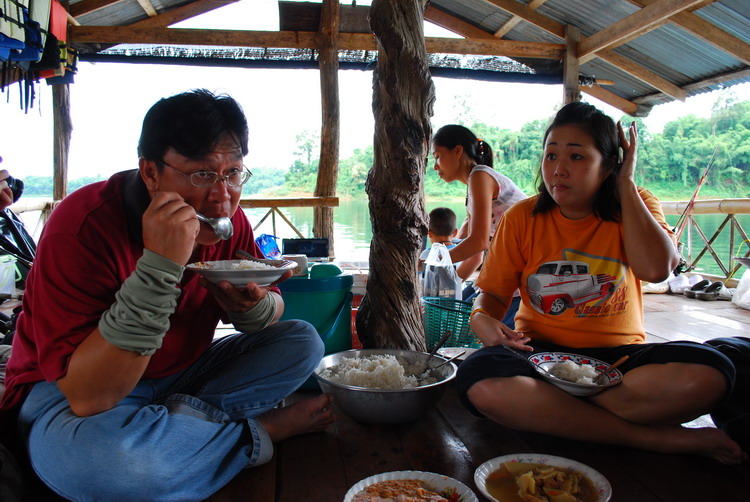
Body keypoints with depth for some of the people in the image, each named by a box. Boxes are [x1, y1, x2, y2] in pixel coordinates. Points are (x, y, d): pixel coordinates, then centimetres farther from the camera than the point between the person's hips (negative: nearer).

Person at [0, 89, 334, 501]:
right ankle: (266, 429, -17)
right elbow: (88, 397, -34)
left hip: (180, 376, 6)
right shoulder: (84, 224, -27)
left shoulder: (227, 219, -9)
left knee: (303, 342, -6)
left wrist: (253, 306, -25)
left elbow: (272, 309, 1)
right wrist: (159, 266, -42)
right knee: (92, 454, -40)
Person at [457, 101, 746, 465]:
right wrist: (482, 319, -20)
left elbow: (656, 268, -18)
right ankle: (654, 437, -24)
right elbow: (494, 292, 4)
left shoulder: (635, 208, 3)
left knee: (710, 373, -30)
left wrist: (626, 184, -9)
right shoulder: (522, 218, 1)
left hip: (618, 353, 0)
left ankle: (545, 413, -20)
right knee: (479, 381, -34)